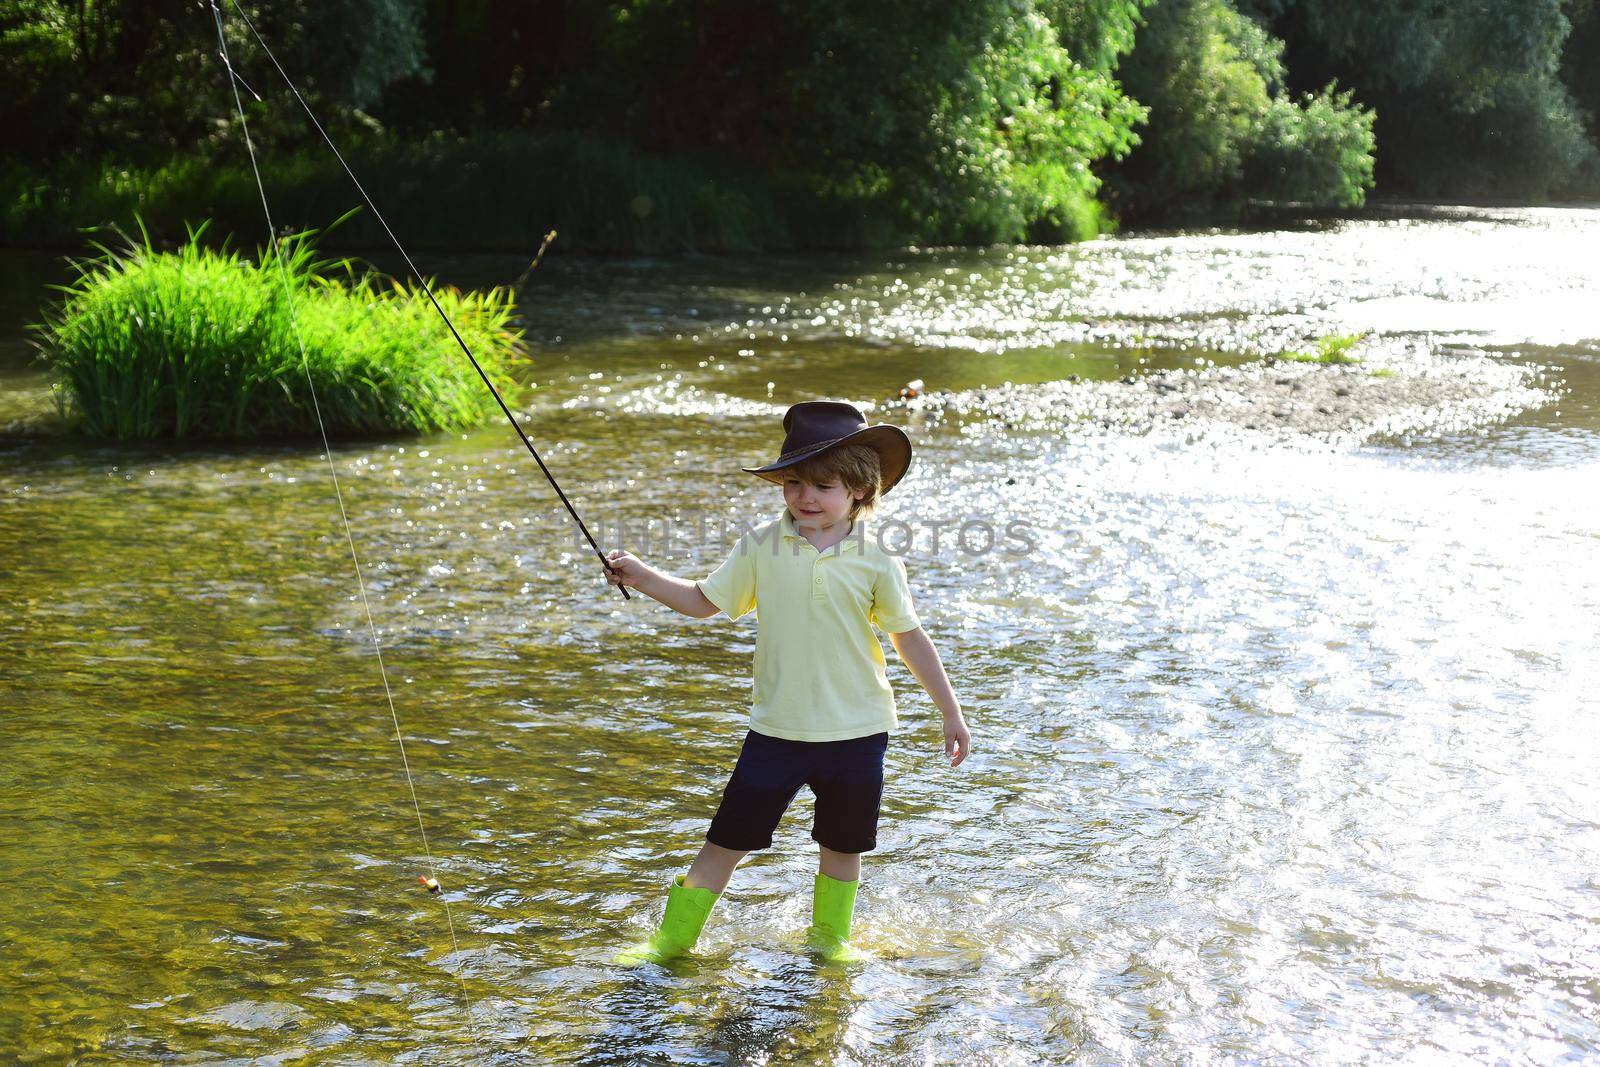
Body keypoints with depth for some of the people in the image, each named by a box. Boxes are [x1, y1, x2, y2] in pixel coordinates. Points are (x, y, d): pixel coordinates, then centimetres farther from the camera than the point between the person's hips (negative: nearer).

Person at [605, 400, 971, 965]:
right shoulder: (760, 548, -2)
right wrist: (641, 576, -6)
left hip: (855, 731, 0)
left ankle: (830, 936, 36)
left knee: (842, 842, 14)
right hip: (777, 728, 0)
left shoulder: (875, 562, -5)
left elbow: (910, 638, 2)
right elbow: (703, 601, 6)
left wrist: (952, 713, 5)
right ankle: (674, 936, 16)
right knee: (728, 837, 3)